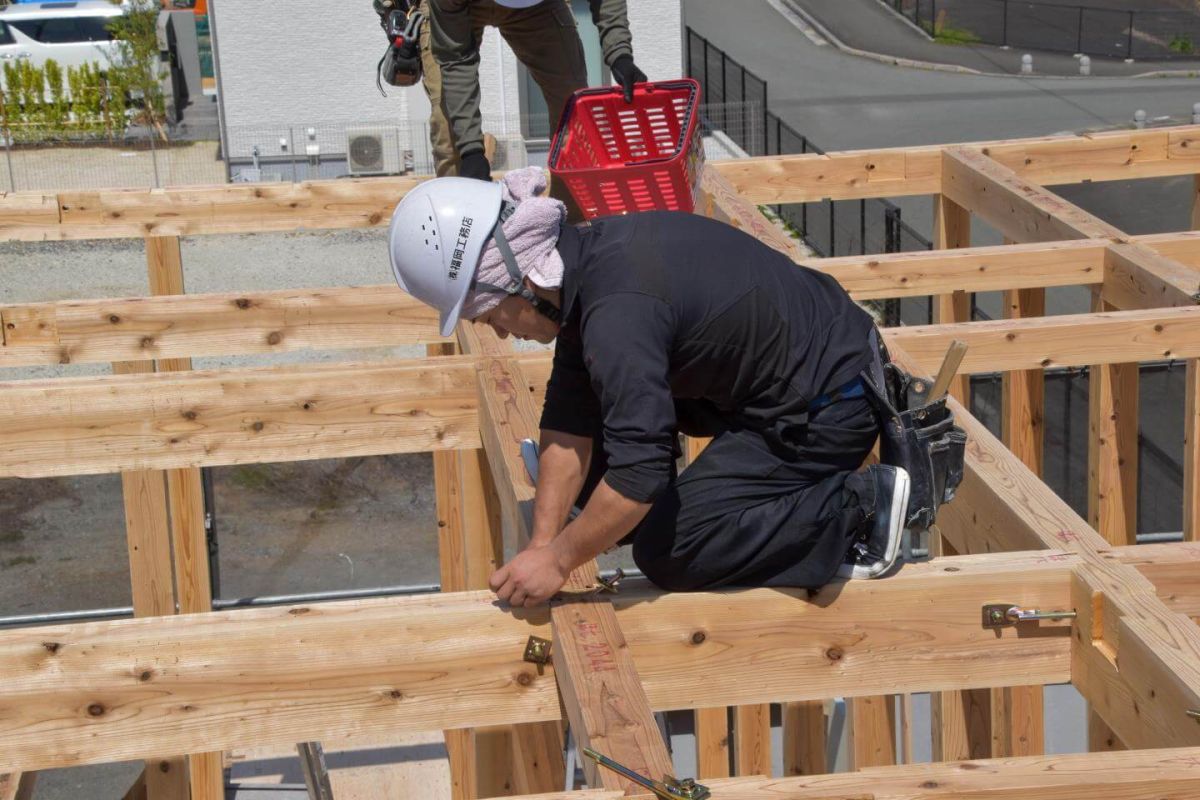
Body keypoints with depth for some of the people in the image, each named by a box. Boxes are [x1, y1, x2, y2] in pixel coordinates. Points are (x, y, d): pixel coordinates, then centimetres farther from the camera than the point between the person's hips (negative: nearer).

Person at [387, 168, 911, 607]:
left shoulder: (617, 312, -30)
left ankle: (859, 505, -5)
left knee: (666, 556, -7)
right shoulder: (584, 258, 0)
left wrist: (557, 560, -16)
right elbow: (570, 416, 4)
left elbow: (640, 471, -28)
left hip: (830, 409, -10)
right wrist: (541, 543, 2)